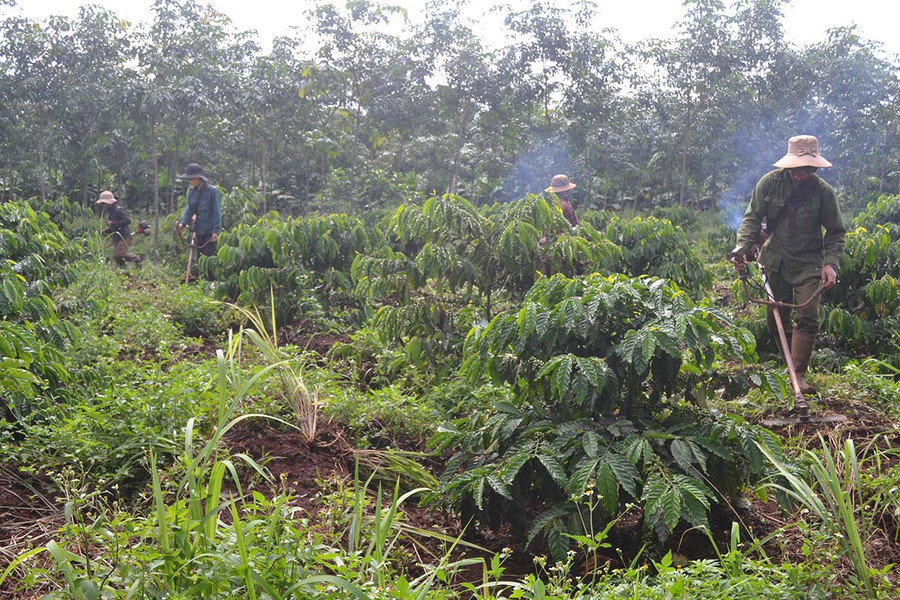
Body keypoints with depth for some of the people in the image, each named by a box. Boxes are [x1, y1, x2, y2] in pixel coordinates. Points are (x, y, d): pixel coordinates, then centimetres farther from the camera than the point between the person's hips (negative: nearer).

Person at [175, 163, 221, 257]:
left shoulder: (212, 191, -13)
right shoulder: (191, 191, 4)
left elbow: (217, 211, -13)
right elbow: (189, 209, 7)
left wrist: (215, 231, -16)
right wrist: (183, 223, -10)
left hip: (210, 231, -6)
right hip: (199, 230, 6)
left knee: (209, 255, -7)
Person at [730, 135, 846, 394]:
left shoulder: (824, 192, -9)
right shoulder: (770, 182, -6)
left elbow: (836, 232, -2)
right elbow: (752, 217, -4)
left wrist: (831, 263, -16)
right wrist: (742, 246, -20)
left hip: (808, 263, -2)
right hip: (775, 262, 2)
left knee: (807, 317, -13)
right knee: (776, 319, 8)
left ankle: (799, 374, -10)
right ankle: (791, 364, 26)